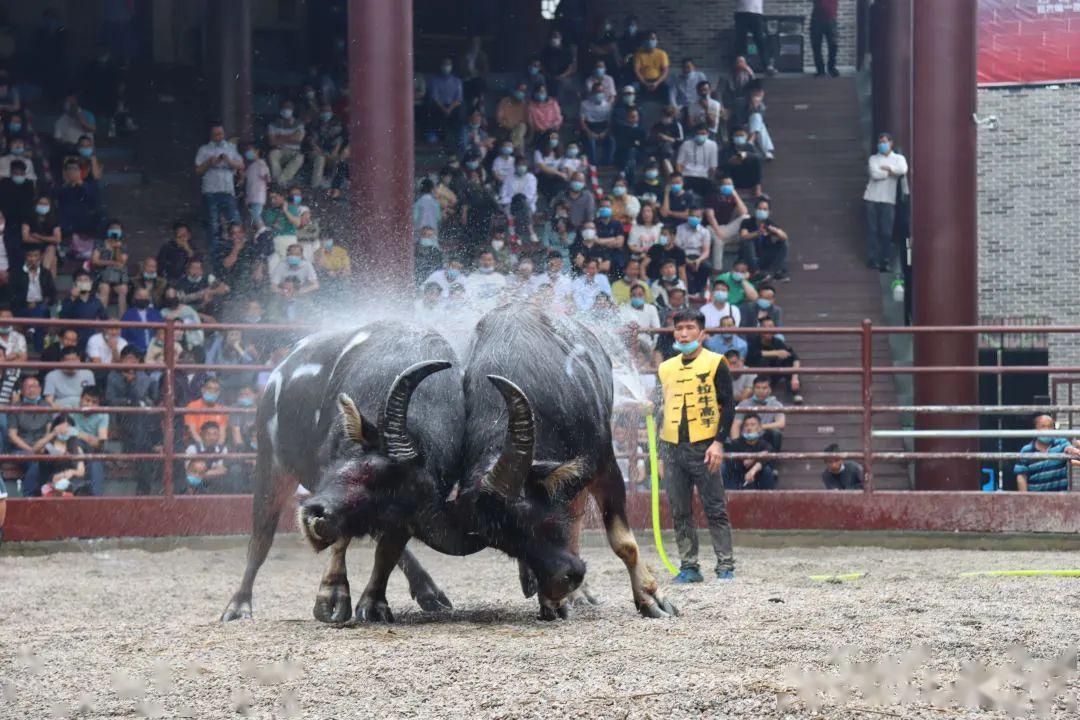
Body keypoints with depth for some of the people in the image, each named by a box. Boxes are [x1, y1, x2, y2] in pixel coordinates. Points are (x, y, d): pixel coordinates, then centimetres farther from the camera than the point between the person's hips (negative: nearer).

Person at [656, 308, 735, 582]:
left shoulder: (715, 363, 0)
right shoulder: (666, 368, 15)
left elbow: (727, 405, -3)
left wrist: (719, 442, -13)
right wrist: (660, 448, 15)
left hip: (703, 447, -5)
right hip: (673, 448, 5)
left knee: (715, 509, -5)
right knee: (680, 512, 5)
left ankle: (725, 566, -4)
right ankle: (688, 567, 10)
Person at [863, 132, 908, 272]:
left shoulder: (898, 158, 11)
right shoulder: (873, 159, 12)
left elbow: (903, 170, -11)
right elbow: (875, 174, -7)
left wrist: (887, 168, -4)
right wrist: (892, 171, -2)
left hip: (888, 199, -1)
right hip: (872, 198, 1)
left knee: (886, 232, -5)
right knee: (872, 230, -4)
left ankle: (886, 261, -4)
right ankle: (872, 259, -2)